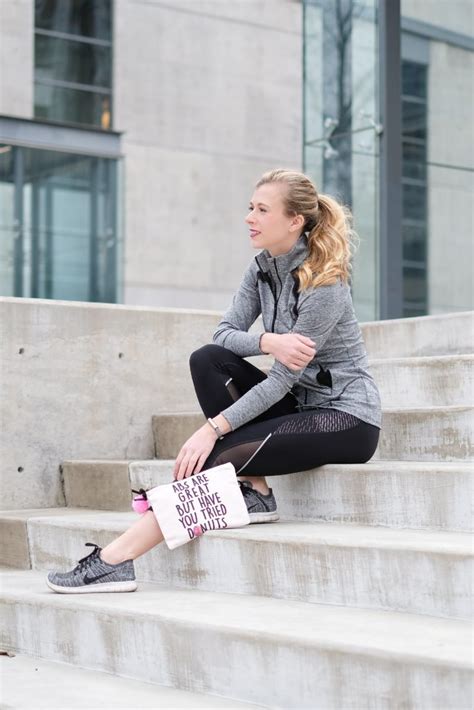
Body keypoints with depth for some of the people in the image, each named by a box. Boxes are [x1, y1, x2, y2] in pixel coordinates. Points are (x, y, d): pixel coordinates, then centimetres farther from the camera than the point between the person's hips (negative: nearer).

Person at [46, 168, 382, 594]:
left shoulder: (323, 283, -20)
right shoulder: (263, 268, 3)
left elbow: (282, 380, -23)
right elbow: (223, 334, -4)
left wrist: (213, 429, -27)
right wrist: (269, 342, -24)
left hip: (348, 416, -8)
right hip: (302, 401, 8)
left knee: (218, 455, -23)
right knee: (206, 360, -11)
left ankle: (116, 560, -22)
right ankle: (253, 491, -10)